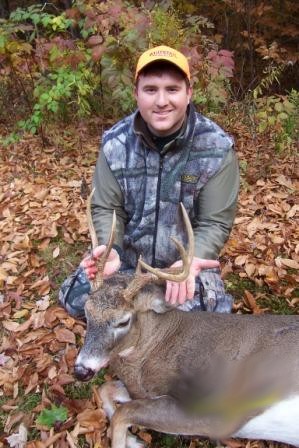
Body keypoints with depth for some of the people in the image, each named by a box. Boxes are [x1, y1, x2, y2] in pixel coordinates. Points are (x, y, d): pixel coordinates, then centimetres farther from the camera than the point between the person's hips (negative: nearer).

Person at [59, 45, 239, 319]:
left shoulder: (217, 147, -16)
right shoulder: (116, 142, -9)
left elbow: (215, 222, -14)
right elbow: (107, 209, -5)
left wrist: (191, 262, -33)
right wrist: (110, 250, -25)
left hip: (188, 260, -2)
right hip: (127, 258, 2)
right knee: (77, 299, -11)